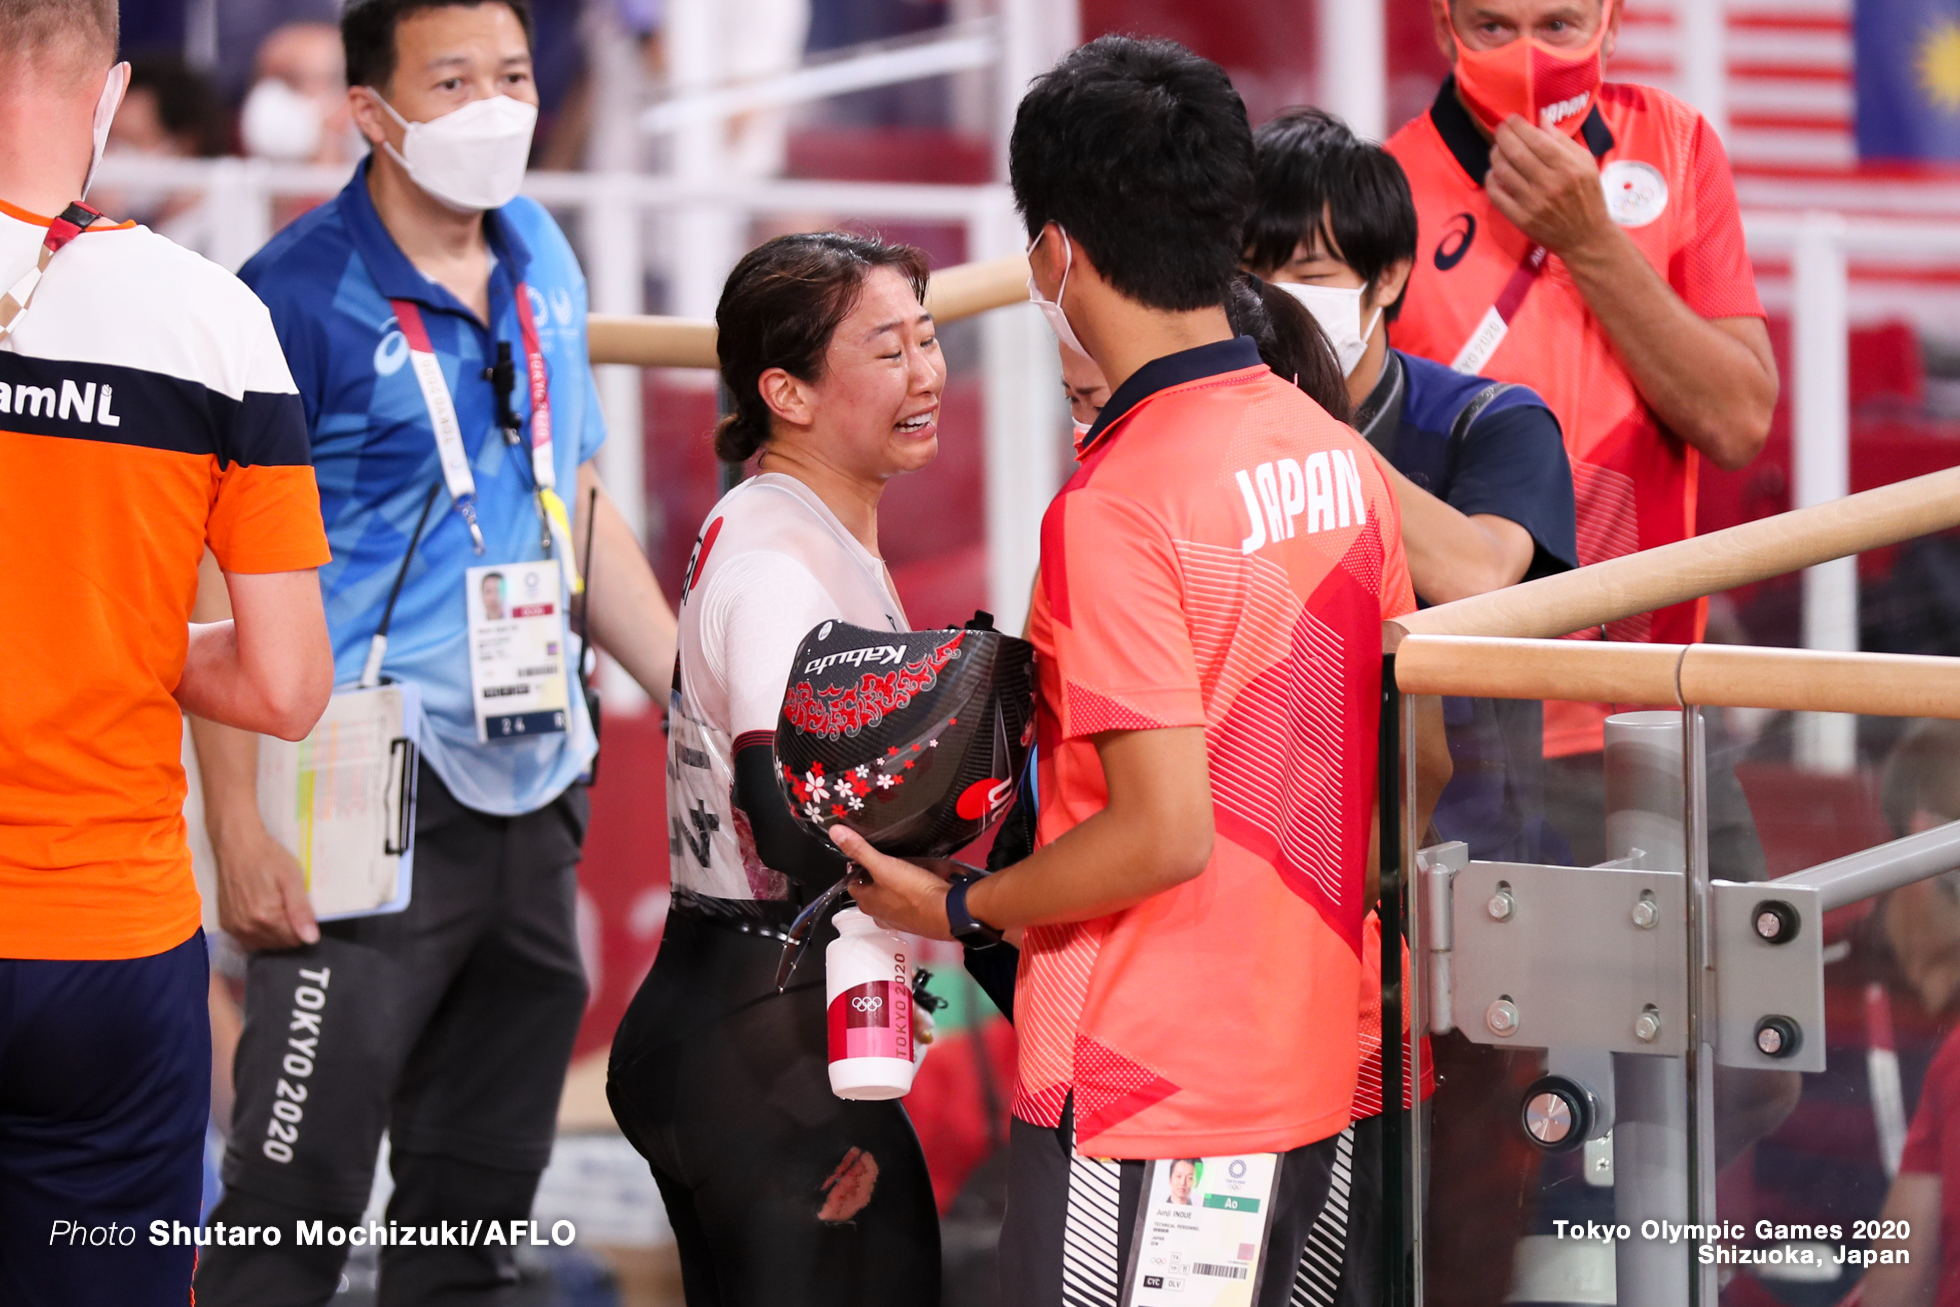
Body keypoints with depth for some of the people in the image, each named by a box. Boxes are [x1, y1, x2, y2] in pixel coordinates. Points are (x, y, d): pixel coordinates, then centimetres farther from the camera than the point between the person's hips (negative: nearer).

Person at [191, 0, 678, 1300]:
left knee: (480, 1192, 13)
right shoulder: (303, 295, -11)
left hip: (535, 790, 7)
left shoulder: (542, 262, 10)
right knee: (300, 1191, -10)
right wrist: (242, 827, -19)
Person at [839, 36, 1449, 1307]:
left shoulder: (1118, 504, -19)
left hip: (1141, 1096, -8)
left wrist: (956, 906, -7)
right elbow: (1422, 764, 11)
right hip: (1314, 1064, 8)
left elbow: (1165, 831, -21)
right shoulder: (1339, 458, 4)